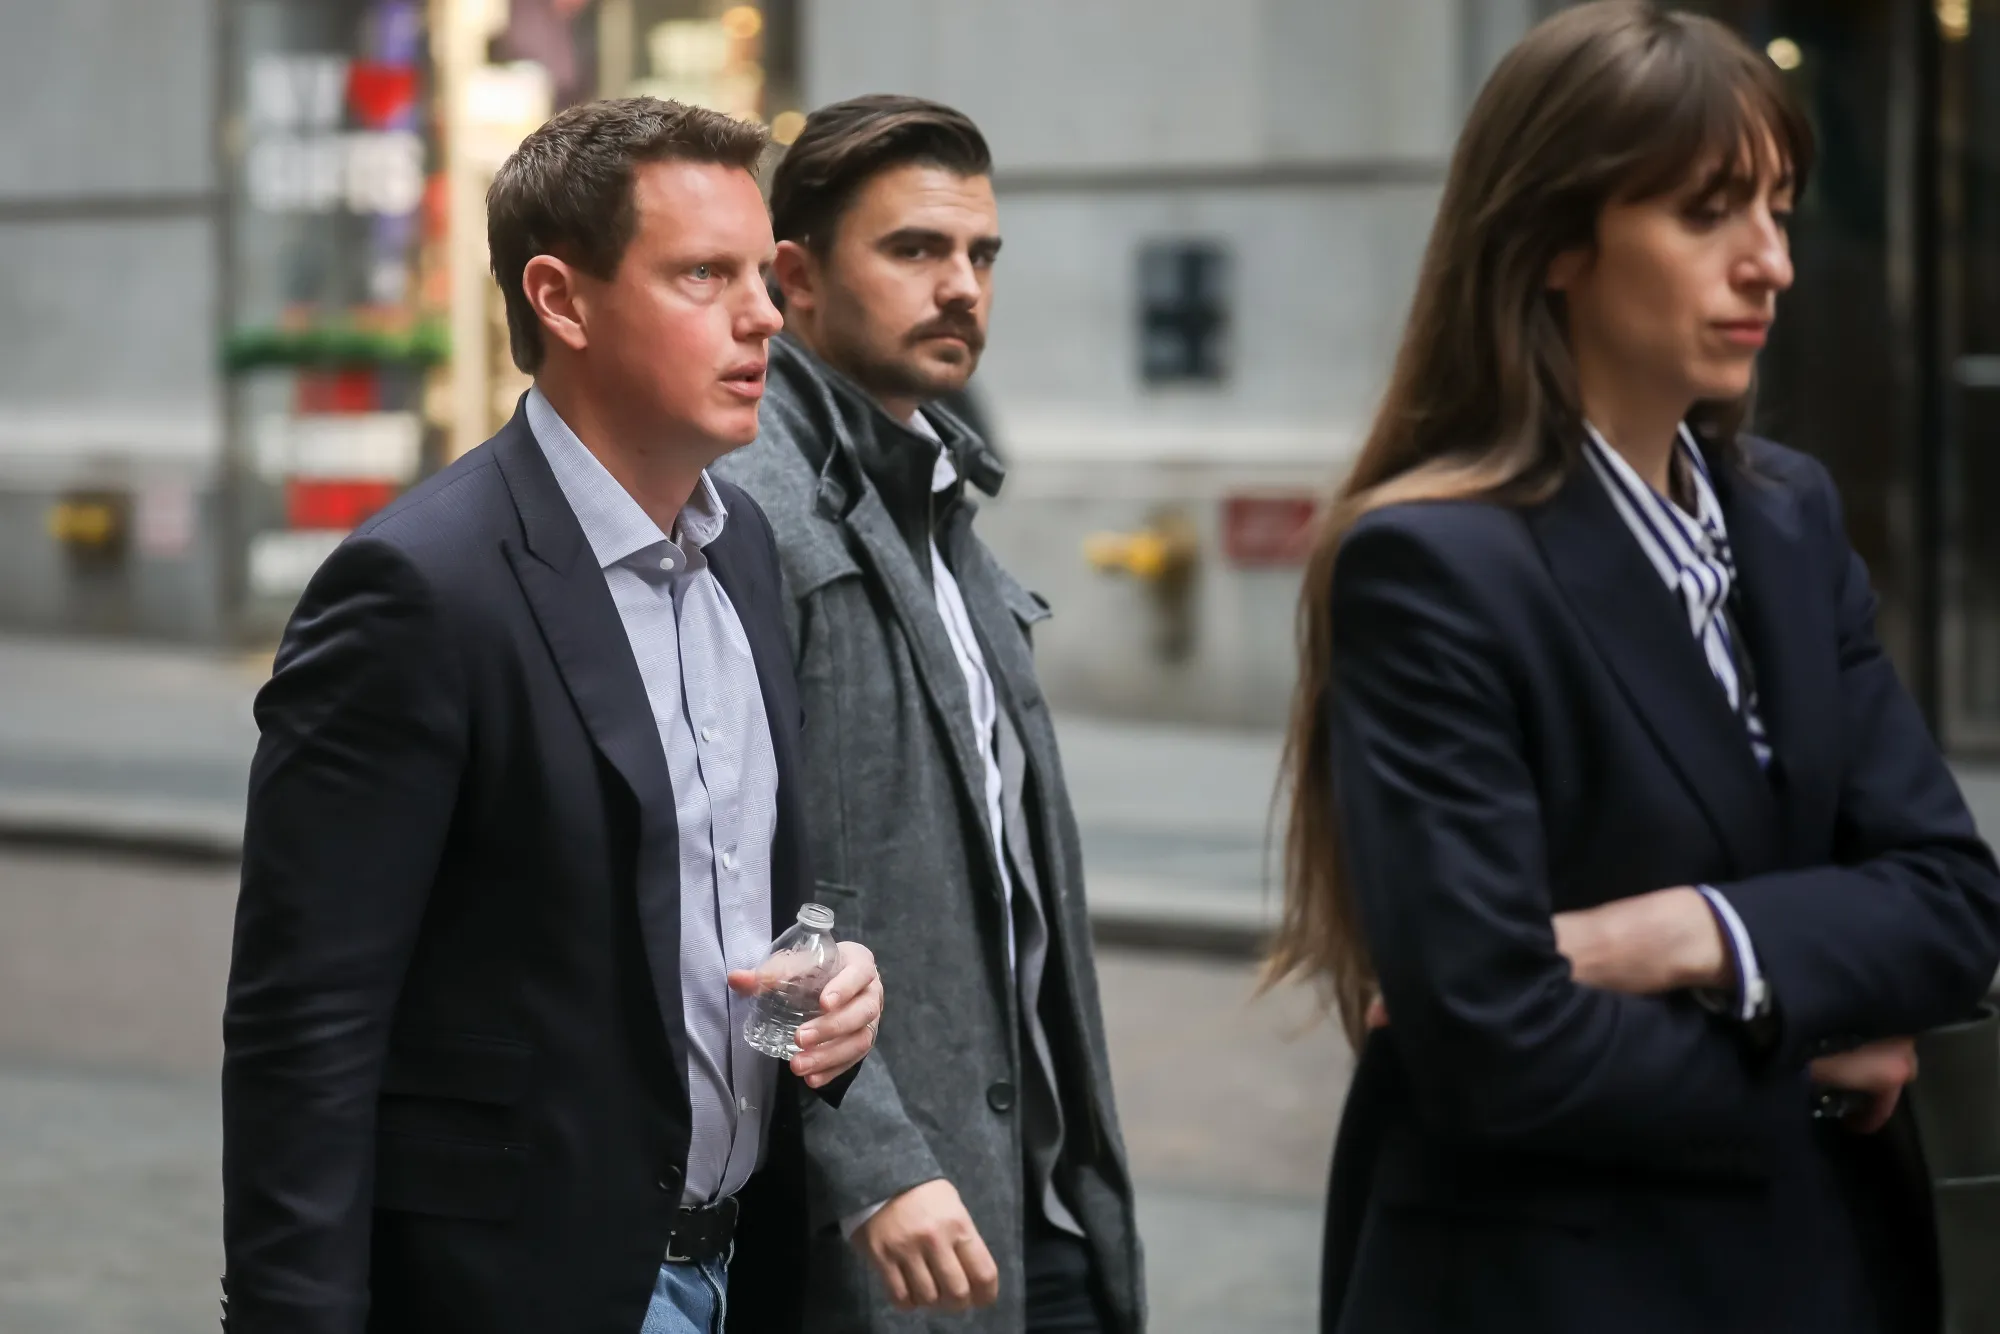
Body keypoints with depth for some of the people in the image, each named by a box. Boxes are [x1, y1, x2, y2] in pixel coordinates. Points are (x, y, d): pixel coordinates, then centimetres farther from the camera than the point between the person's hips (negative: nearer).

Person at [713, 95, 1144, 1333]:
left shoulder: (939, 511, 17)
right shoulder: (751, 510, -11)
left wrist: (1084, 1180, 16)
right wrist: (872, 1167, -22)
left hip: (1034, 1203, 8)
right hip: (871, 1226, -8)